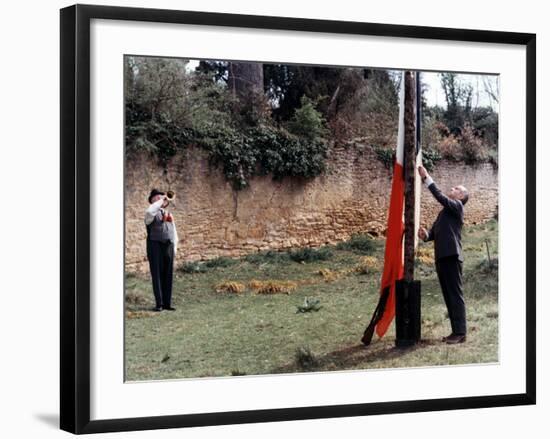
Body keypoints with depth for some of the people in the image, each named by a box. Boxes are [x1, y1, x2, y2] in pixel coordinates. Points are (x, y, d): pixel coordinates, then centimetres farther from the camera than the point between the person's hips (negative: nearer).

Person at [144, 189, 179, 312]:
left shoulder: (169, 215, 20)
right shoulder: (152, 215, 1)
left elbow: (174, 232, 23)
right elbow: (150, 211, -27)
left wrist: (175, 247, 14)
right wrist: (161, 201, -15)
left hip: (168, 246, 5)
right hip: (155, 246, -5)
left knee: (168, 275, 4)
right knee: (157, 275, -5)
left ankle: (167, 303, 7)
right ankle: (159, 304, -4)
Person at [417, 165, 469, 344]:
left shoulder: (457, 206, 0)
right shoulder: (444, 212, 24)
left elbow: (440, 196, -16)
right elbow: (433, 233, 18)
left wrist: (427, 178, -13)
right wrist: (425, 235, -4)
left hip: (452, 257, -9)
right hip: (441, 257, 9)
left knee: (456, 295, -8)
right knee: (449, 296, 9)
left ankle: (460, 333, -8)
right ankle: (455, 331, 13)